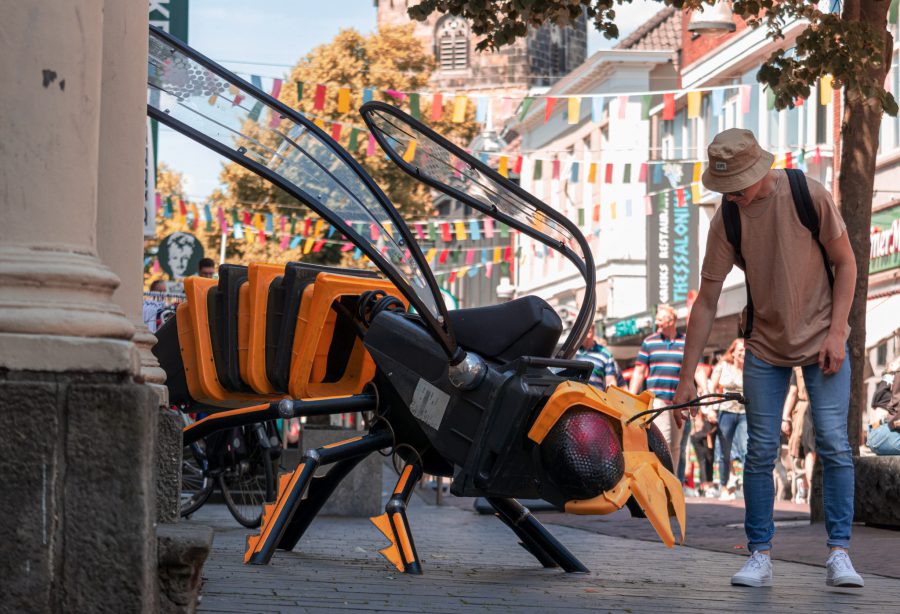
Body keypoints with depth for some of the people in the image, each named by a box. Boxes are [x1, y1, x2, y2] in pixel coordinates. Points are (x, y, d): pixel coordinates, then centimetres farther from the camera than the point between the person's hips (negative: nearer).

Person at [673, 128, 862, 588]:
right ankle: (759, 557, 6)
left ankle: (838, 554, -4)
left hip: (821, 339, -2)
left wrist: (836, 331, -13)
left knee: (834, 444, -9)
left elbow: (845, 263, -4)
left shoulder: (809, 196, -15)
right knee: (761, 451, -1)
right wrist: (686, 378, -6)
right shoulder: (726, 219, -10)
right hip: (765, 345, 2)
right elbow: (706, 301, -5)